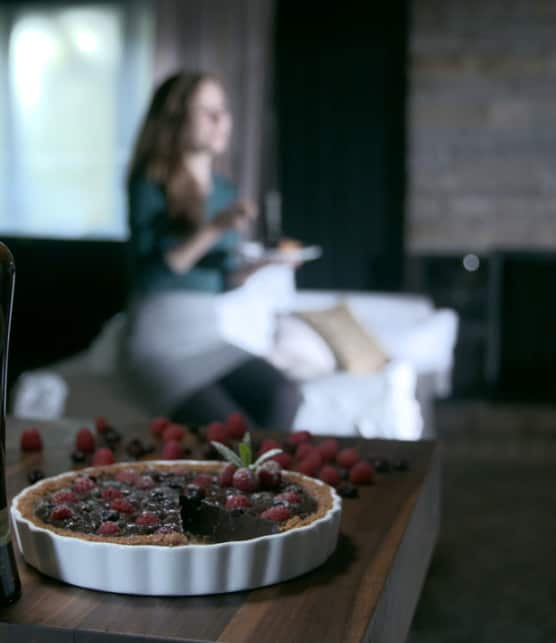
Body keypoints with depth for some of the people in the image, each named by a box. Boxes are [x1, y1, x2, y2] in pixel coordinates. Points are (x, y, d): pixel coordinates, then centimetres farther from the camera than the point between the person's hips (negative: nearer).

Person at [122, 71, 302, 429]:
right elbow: (149, 274, -16)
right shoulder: (151, 187, -6)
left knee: (285, 398, -22)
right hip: (161, 342, -5)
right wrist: (213, 230, -23)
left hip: (210, 336, 5)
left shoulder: (225, 191, 12)